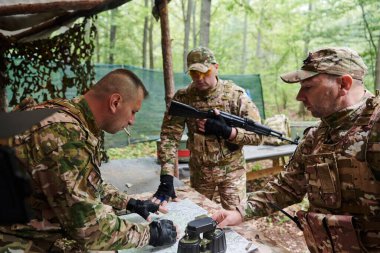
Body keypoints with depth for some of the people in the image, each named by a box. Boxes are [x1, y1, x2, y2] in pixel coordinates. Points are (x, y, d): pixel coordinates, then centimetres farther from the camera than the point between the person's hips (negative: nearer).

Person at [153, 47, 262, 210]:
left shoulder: (236, 94, -14)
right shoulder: (182, 98, -11)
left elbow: (257, 135, -13)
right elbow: (169, 136, -16)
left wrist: (226, 131, -29)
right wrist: (166, 178, -27)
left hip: (231, 169, -2)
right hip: (199, 171, 2)